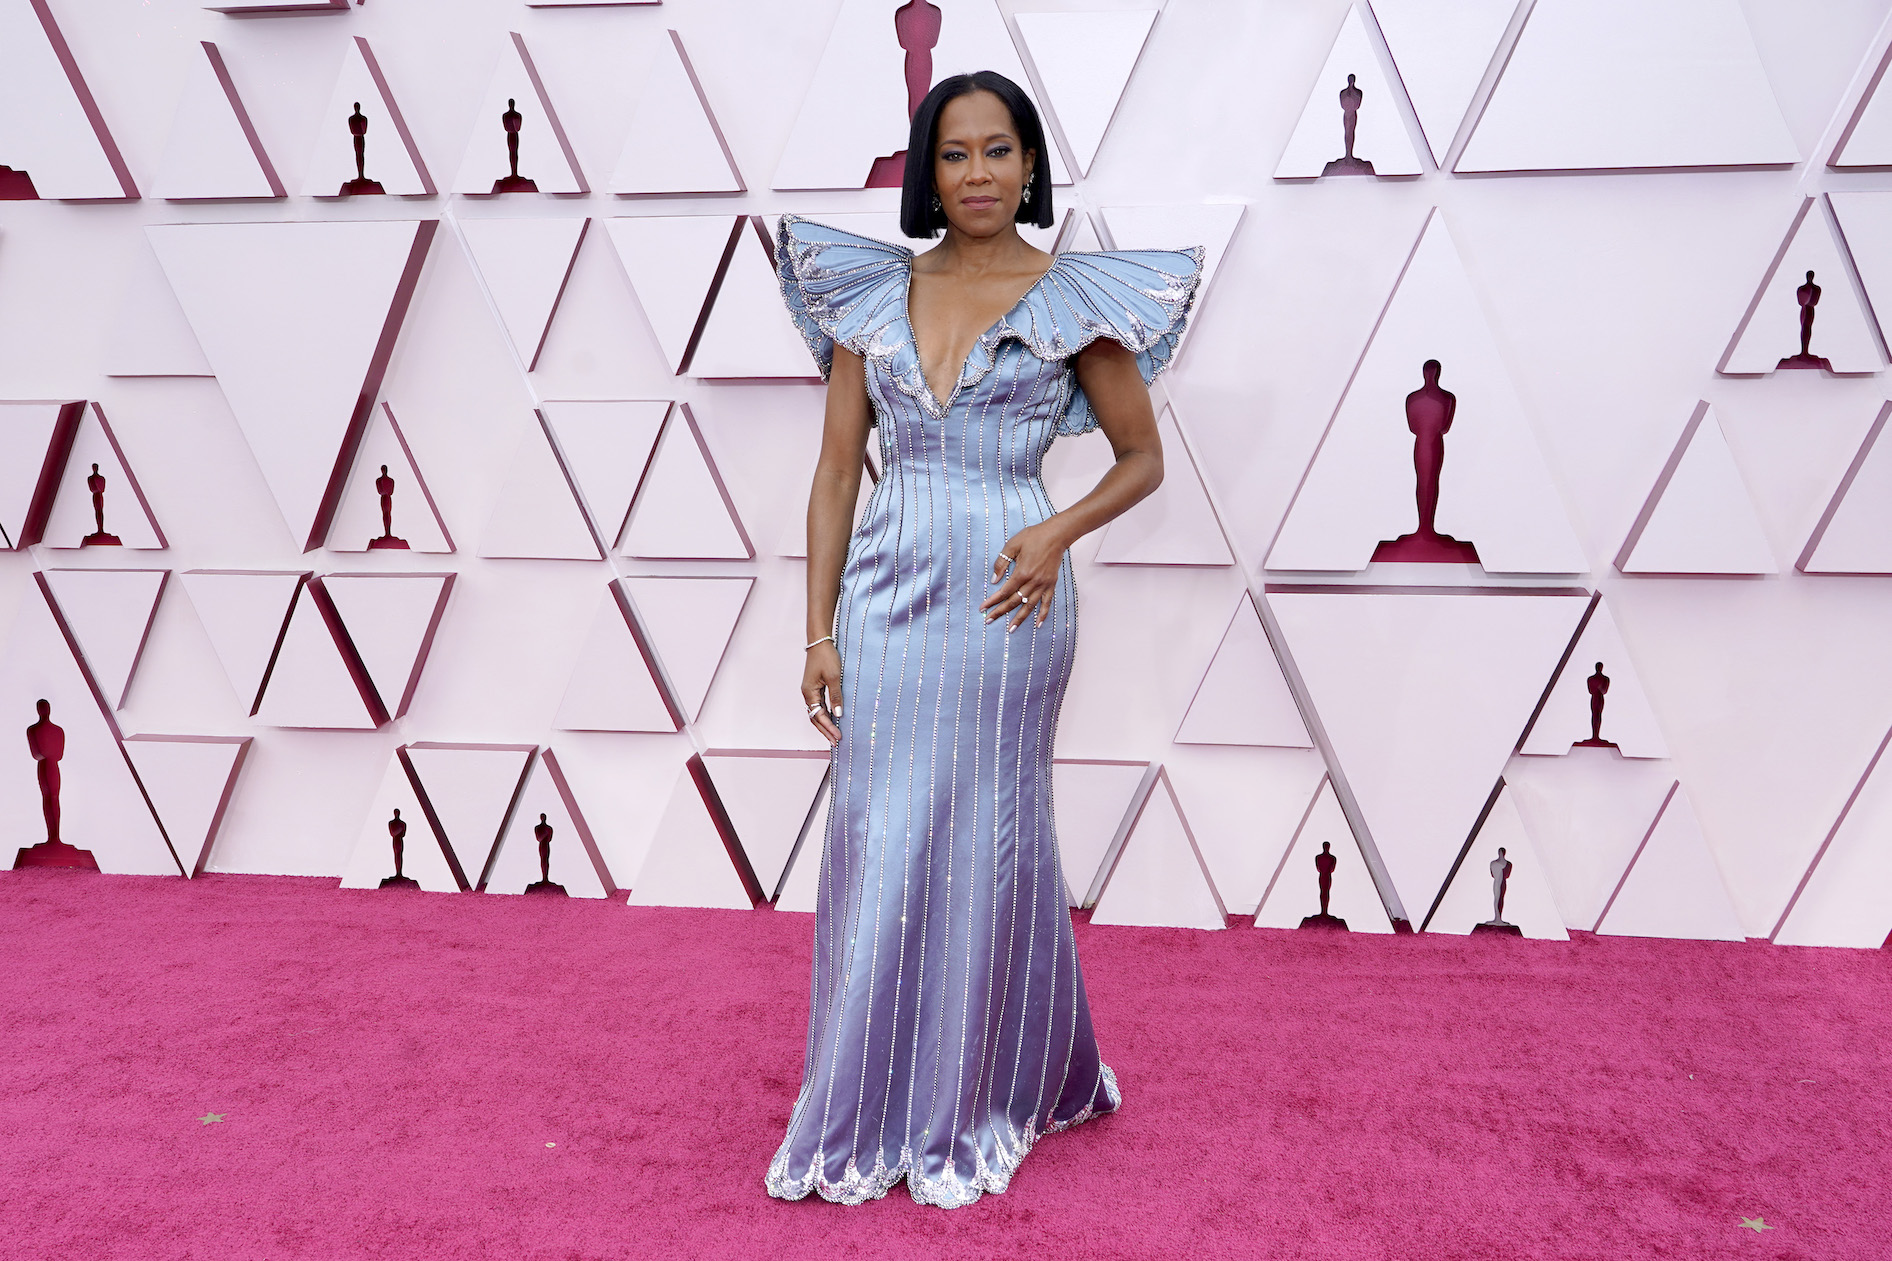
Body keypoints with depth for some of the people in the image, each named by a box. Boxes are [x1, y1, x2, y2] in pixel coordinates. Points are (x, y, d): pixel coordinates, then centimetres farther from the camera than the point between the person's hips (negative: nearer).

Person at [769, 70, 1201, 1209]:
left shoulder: (1071, 299, 0)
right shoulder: (874, 293, 7)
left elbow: (1142, 458, 7)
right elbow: (837, 471, 7)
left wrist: (1059, 533, -12)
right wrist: (819, 631, 2)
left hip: (1006, 597, -2)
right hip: (889, 591, 3)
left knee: (988, 846, 6)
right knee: (880, 848, 5)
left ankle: (978, 1109, 25)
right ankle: (870, 1115, 21)